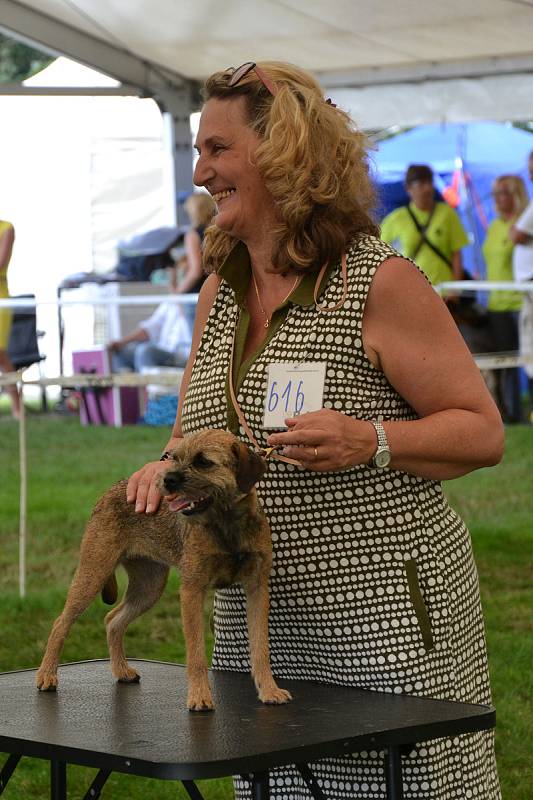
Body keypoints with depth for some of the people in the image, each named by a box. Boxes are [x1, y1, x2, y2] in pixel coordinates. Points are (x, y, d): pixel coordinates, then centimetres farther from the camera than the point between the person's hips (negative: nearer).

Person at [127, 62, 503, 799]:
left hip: (384, 614, -6)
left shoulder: (378, 282, -10)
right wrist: (168, 465, -2)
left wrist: (370, 443, -23)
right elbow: (194, 429, 21)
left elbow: (484, 432, -8)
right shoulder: (220, 290, 11)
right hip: (257, 620, 7)